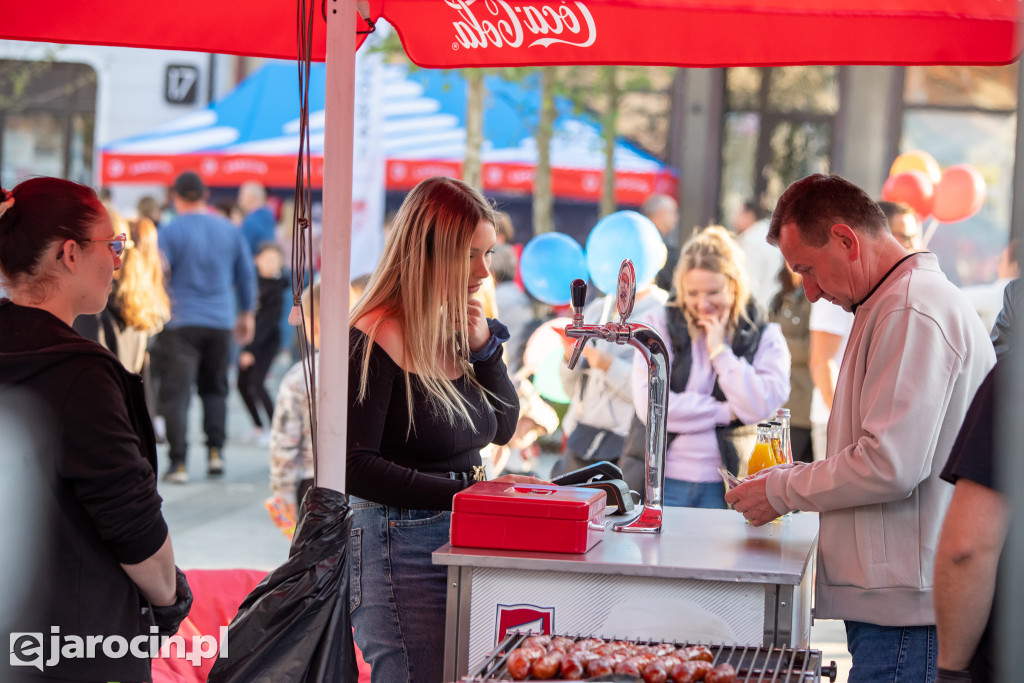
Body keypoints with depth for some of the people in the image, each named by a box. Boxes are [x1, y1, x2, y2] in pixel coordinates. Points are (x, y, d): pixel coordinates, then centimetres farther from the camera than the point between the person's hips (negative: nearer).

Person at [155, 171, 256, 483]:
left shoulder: (170, 232, -6)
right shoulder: (230, 230, 8)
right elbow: (246, 274, 15)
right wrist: (246, 313, 26)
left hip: (180, 322, -4)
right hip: (221, 321, 4)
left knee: (176, 391, -3)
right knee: (215, 389, 18)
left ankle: (178, 463, -7)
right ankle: (215, 451, 9)